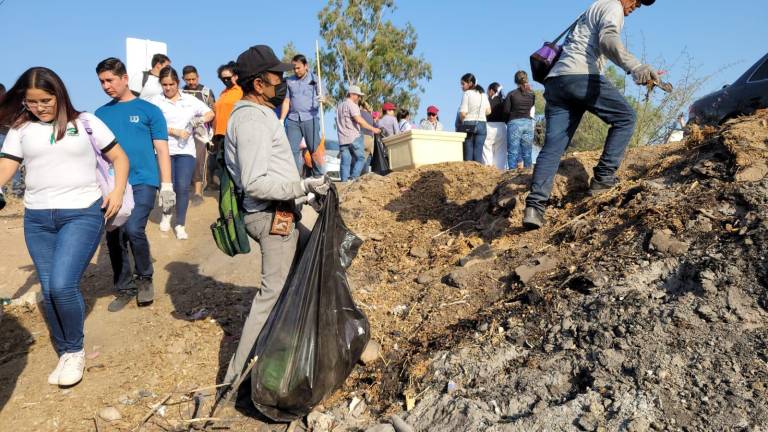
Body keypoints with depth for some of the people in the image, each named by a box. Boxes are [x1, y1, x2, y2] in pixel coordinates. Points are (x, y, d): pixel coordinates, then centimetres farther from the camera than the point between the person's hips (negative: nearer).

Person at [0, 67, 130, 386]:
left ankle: (76, 351, 8)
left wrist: (117, 191, -9)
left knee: (62, 286, -16)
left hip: (83, 213, -4)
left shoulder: (85, 123, 1)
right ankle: (65, 354, 25)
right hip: (36, 219, 4)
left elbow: (119, 157, 6)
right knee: (49, 292, 7)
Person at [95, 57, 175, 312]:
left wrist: (167, 186, -7)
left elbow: (162, 150, -1)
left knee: (134, 229, -22)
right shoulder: (100, 114, 12)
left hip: (142, 182, -4)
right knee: (113, 238, 7)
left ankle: (145, 278, 3)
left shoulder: (148, 110, 1)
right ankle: (124, 288, 24)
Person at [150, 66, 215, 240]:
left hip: (185, 150, 1)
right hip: (164, 150, -1)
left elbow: (210, 113, 13)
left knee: (183, 187, -6)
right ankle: (166, 214, 32)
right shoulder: (156, 101, 1)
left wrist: (202, 119, -8)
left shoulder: (190, 100, 9)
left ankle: (180, 224, 6)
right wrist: (175, 131, -16)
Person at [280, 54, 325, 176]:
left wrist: (322, 99, -25)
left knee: (314, 149, -2)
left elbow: (322, 96, 0)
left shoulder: (314, 79, 7)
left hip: (310, 118, -3)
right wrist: (281, 119, 6)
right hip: (293, 119, 3)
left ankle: (319, 176, 4)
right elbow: (286, 102, 15)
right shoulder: (289, 81, 14)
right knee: (292, 149, -2)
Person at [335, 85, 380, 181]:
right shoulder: (352, 105, -6)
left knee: (345, 162, 4)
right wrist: (372, 129, -16)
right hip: (354, 137, -7)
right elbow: (359, 120, -18)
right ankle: (353, 178, -12)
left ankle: (344, 181, -1)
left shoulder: (339, 106, 22)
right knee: (360, 158, 0)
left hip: (342, 139, 7)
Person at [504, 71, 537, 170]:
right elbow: (532, 106, 14)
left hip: (514, 123, -4)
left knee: (513, 153, -3)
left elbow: (506, 110, -5)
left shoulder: (511, 94, -5)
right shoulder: (531, 94, 5)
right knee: (527, 153, 9)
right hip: (528, 123, 4)